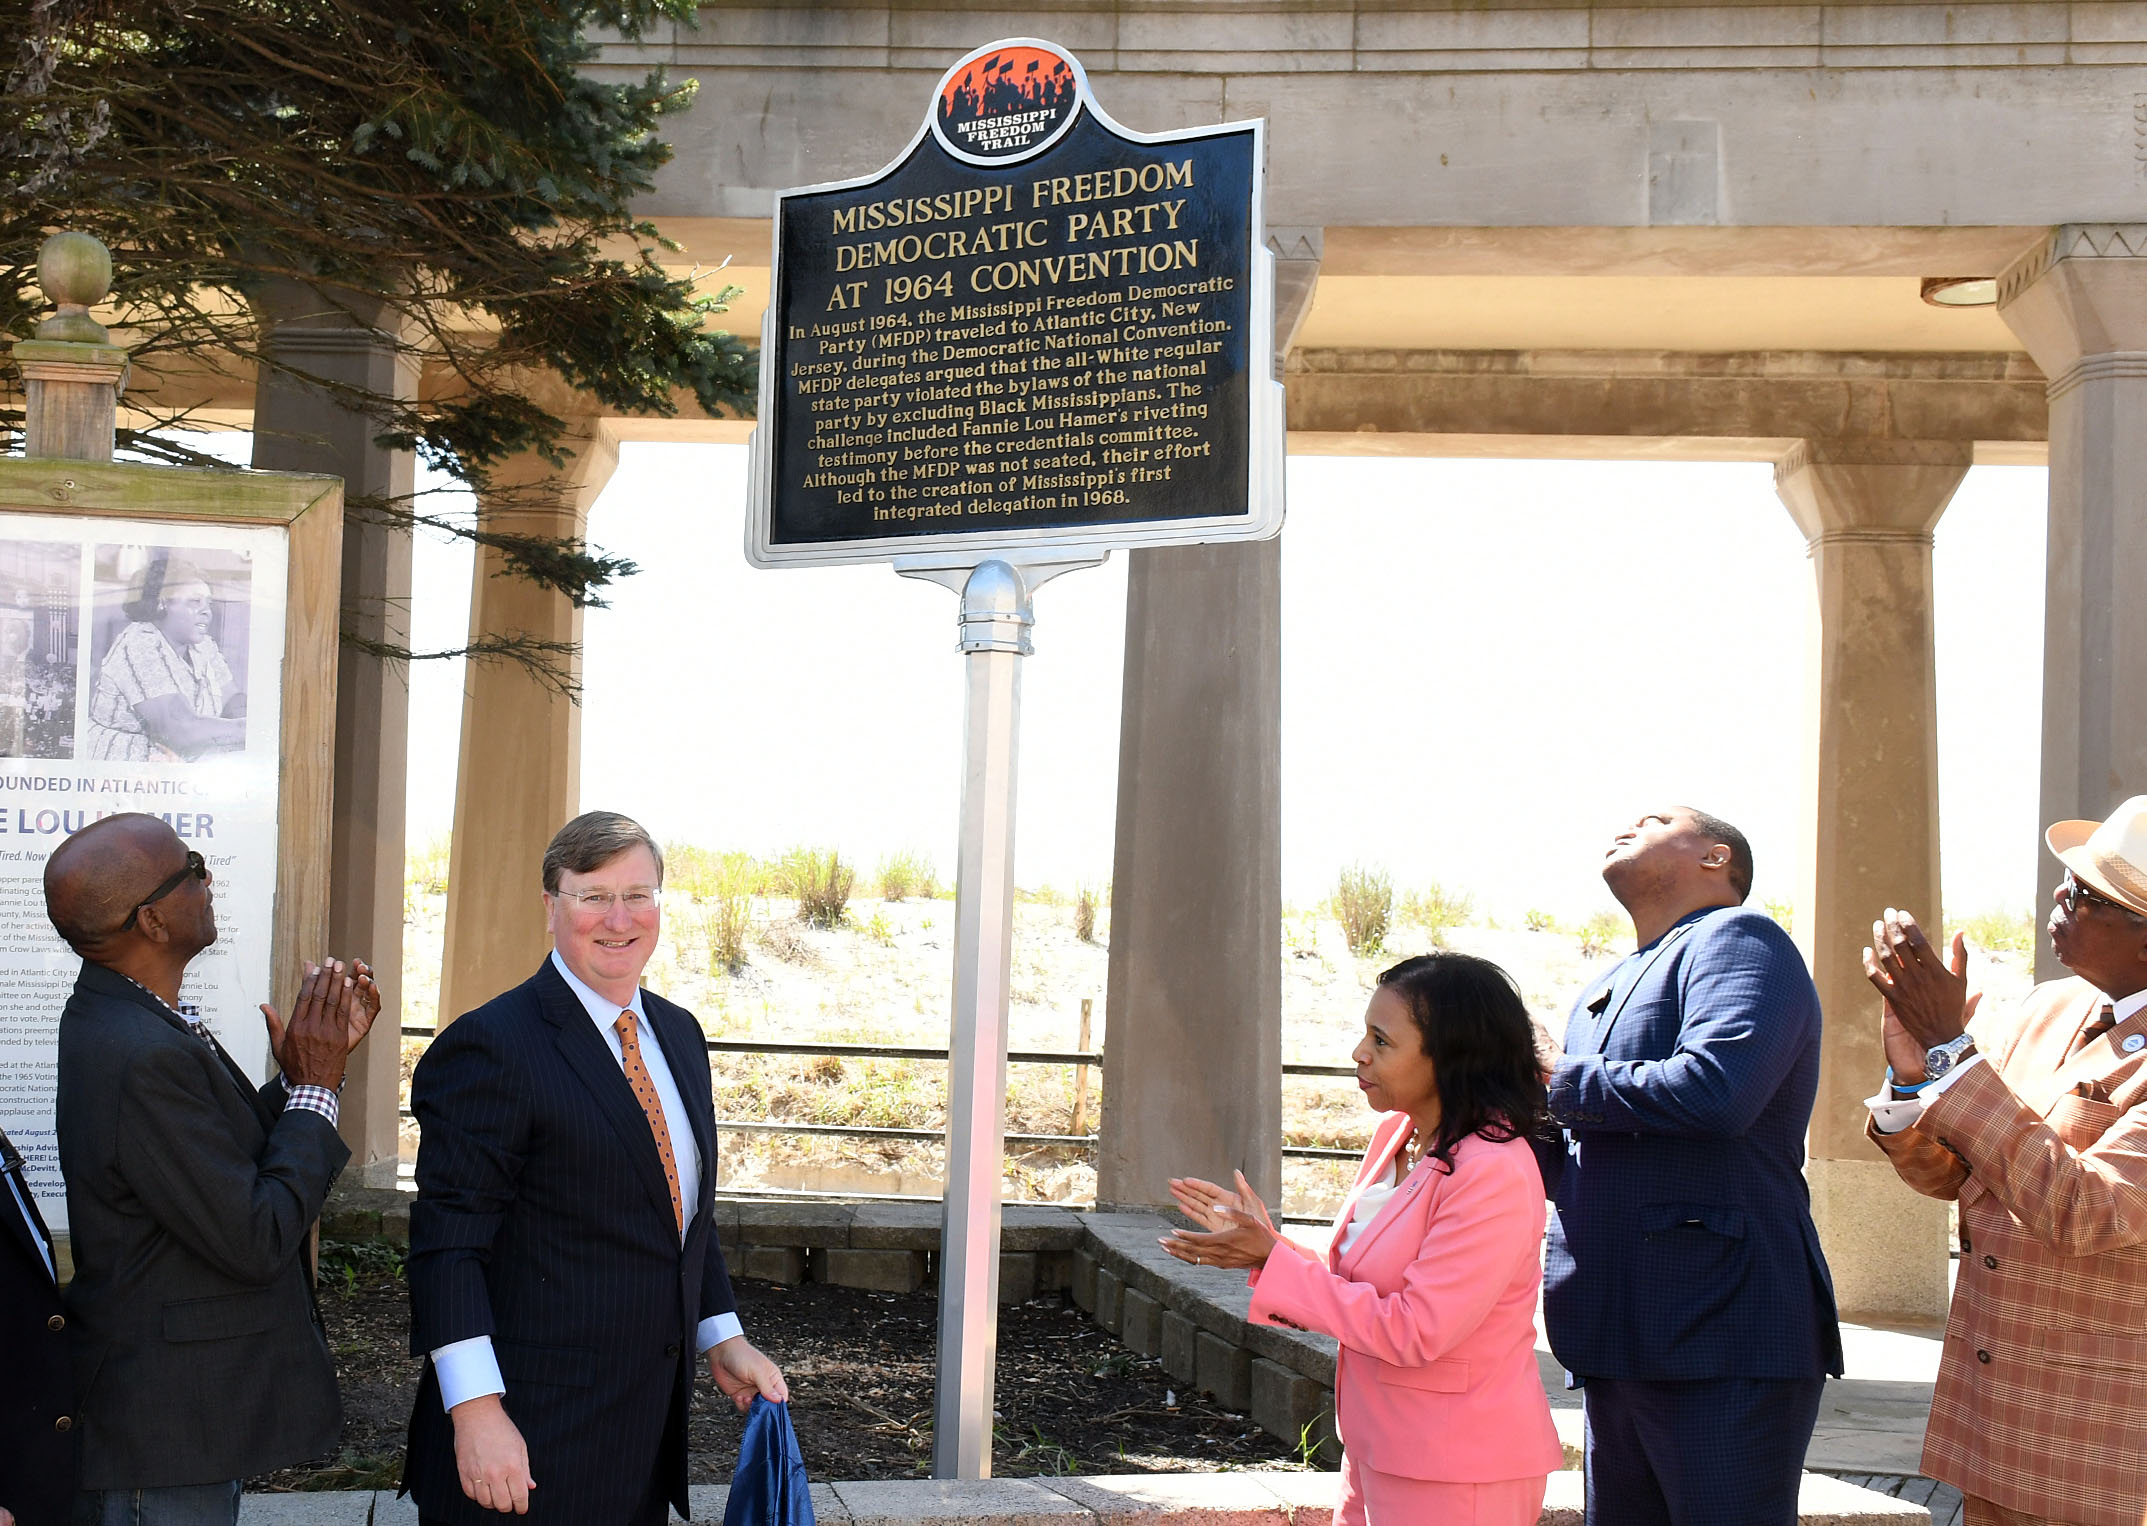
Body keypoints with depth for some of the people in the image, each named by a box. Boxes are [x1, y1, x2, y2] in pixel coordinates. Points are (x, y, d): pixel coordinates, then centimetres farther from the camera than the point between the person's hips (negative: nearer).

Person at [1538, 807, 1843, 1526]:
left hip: (1723, 1338, -9)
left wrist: (1560, 1085, -10)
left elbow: (1716, 1089, -25)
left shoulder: (1737, 940, -6)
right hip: (1615, 1344, 9)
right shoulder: (1603, 992, 24)